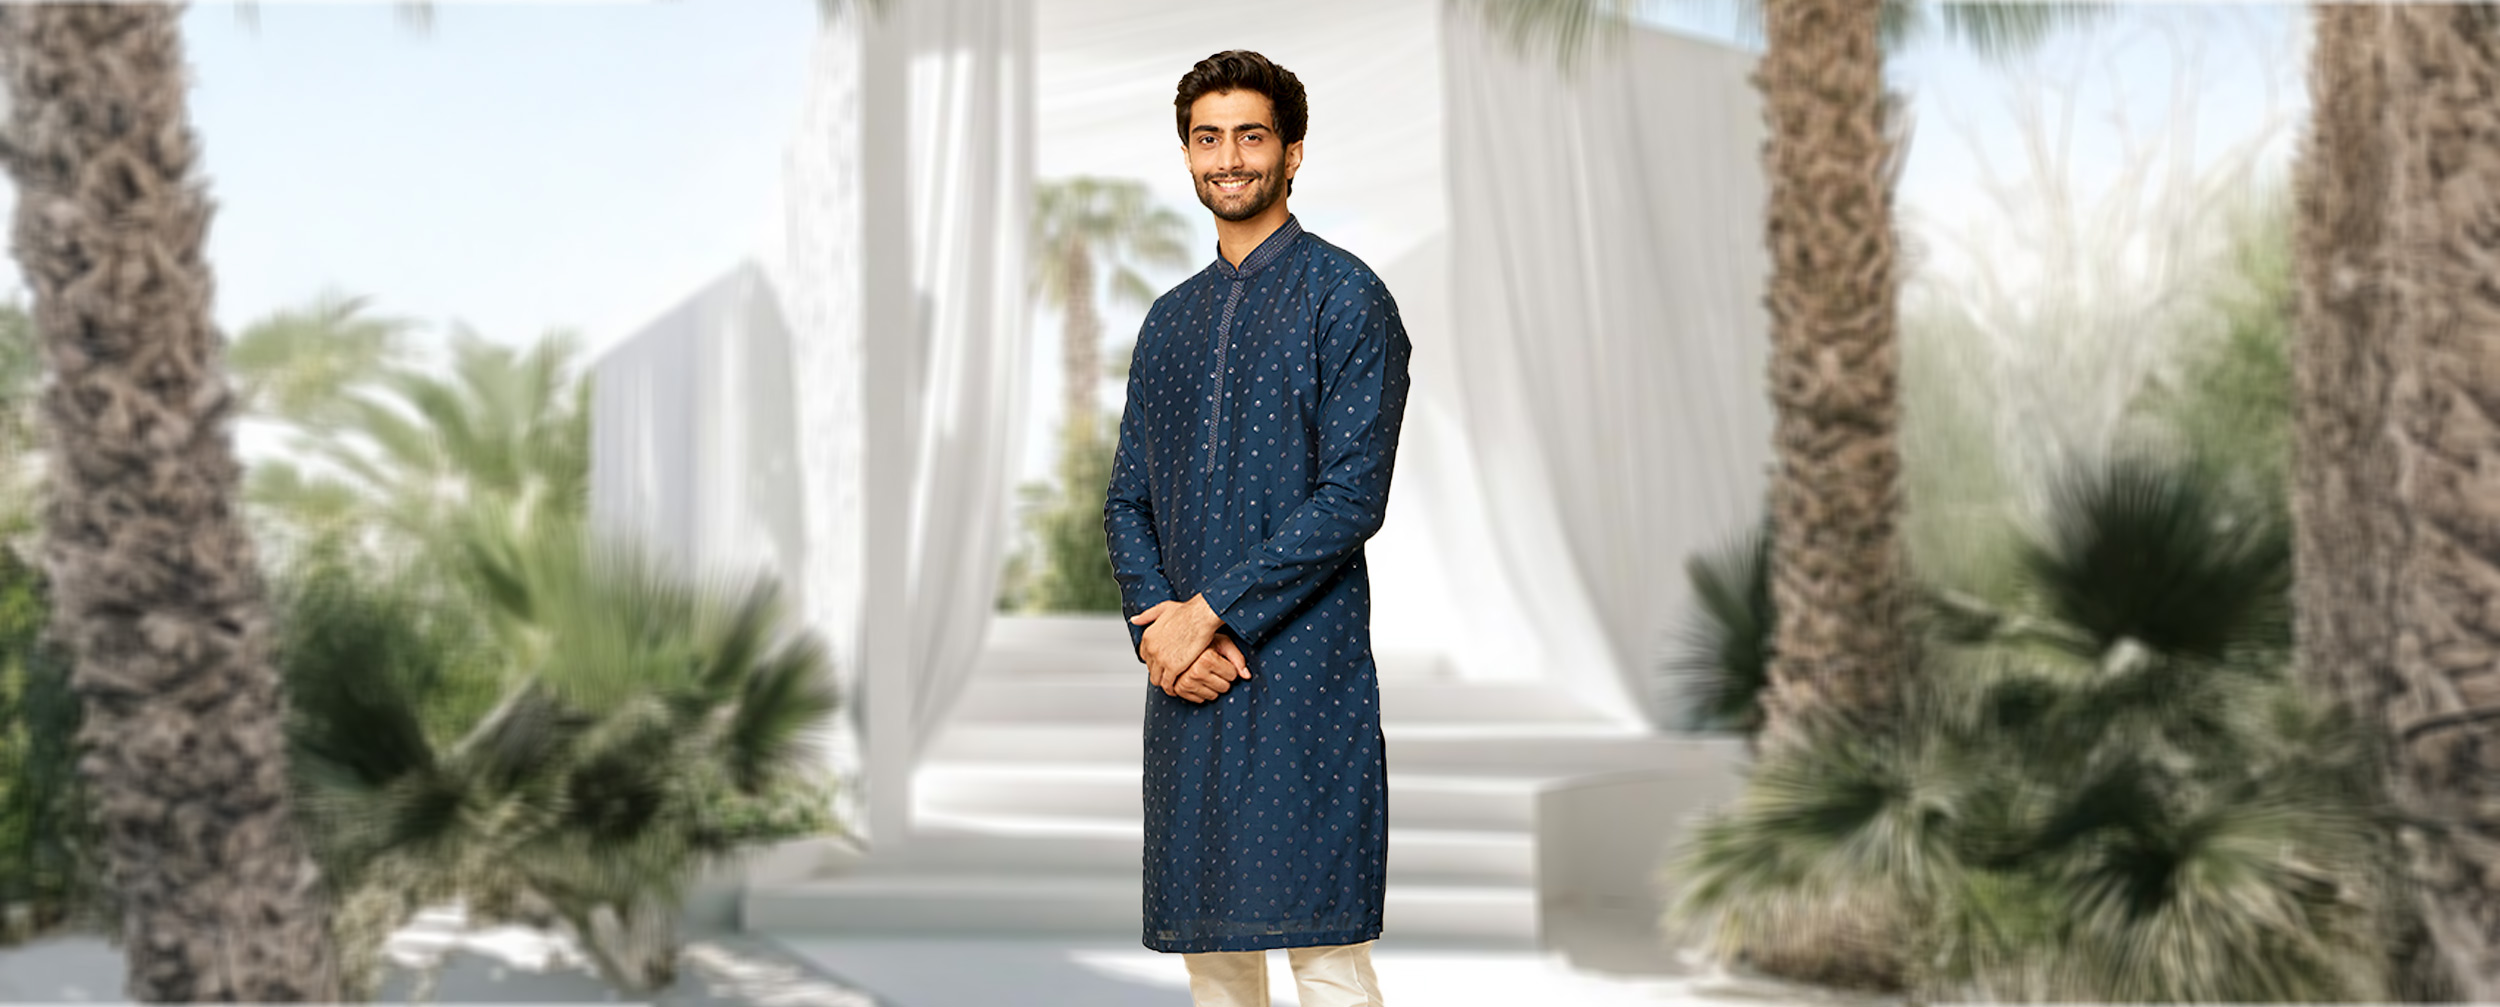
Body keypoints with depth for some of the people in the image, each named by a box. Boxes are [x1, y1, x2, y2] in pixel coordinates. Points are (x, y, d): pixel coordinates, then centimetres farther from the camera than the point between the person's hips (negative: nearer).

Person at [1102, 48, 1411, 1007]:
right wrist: (1156, 626, -3)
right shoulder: (1170, 319, 19)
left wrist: (1208, 613, -12)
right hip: (1184, 677, 6)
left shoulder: (1345, 296, -2)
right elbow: (1127, 501, 16)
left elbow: (1352, 496, -11)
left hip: (1304, 672, -6)